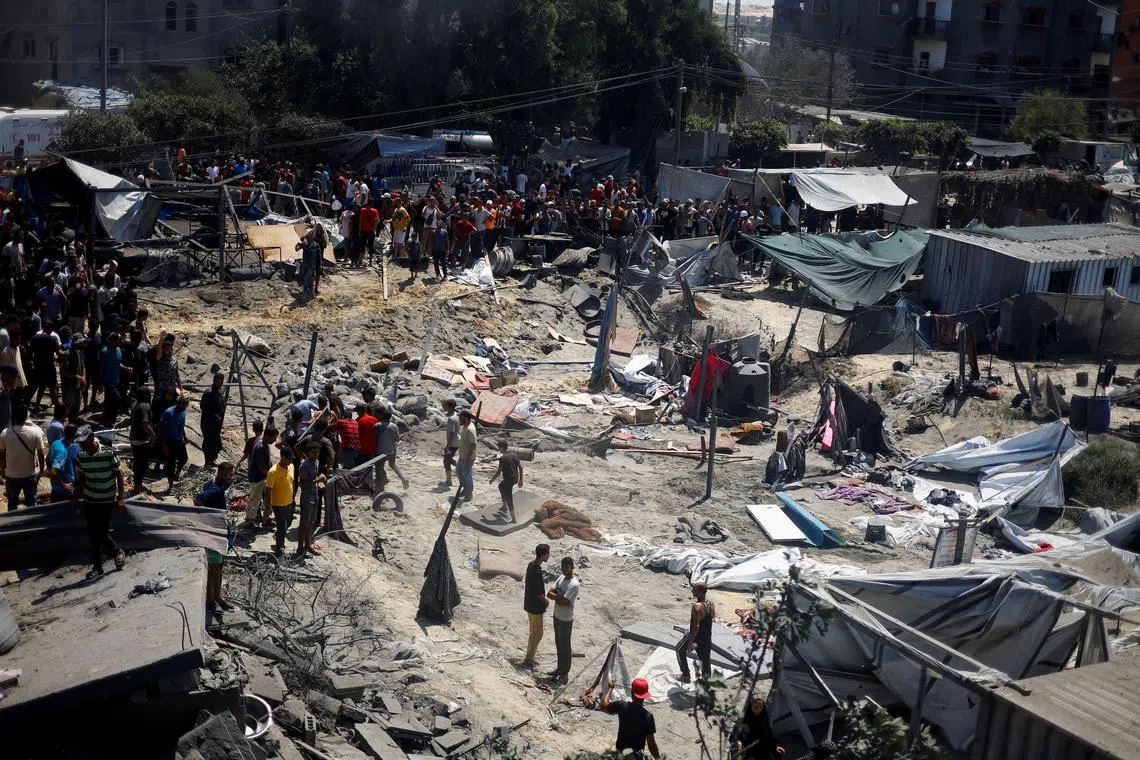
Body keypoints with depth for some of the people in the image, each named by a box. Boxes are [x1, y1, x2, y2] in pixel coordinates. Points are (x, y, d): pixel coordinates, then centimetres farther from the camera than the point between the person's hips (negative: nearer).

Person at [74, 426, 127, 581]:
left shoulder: (108, 452, -16)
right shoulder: (80, 456, -2)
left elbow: (119, 475, -9)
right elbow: (81, 478, 11)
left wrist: (121, 498, -11)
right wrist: (80, 498, 12)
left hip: (107, 500, -4)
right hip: (89, 500, 4)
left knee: (101, 533, -6)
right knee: (93, 535, 7)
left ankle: (117, 552, 20)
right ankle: (97, 567, 20)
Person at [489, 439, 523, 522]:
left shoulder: (503, 458, -18)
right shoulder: (514, 455, 3)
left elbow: (499, 472, -14)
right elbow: (520, 468, 7)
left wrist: (492, 479, 2)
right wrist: (520, 480, 15)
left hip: (508, 480, -8)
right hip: (515, 479, 8)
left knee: (509, 499, 2)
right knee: (501, 486, 33)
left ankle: (513, 519, 4)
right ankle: (504, 507, 41)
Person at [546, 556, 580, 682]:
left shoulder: (574, 584, -24)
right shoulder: (561, 578, 2)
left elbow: (563, 601, -27)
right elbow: (549, 594, -2)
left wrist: (556, 596, -9)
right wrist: (560, 597, -18)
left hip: (566, 620, -8)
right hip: (557, 616, 8)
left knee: (565, 645, 5)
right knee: (558, 643, 19)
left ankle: (565, 672, 17)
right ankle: (560, 668, 33)